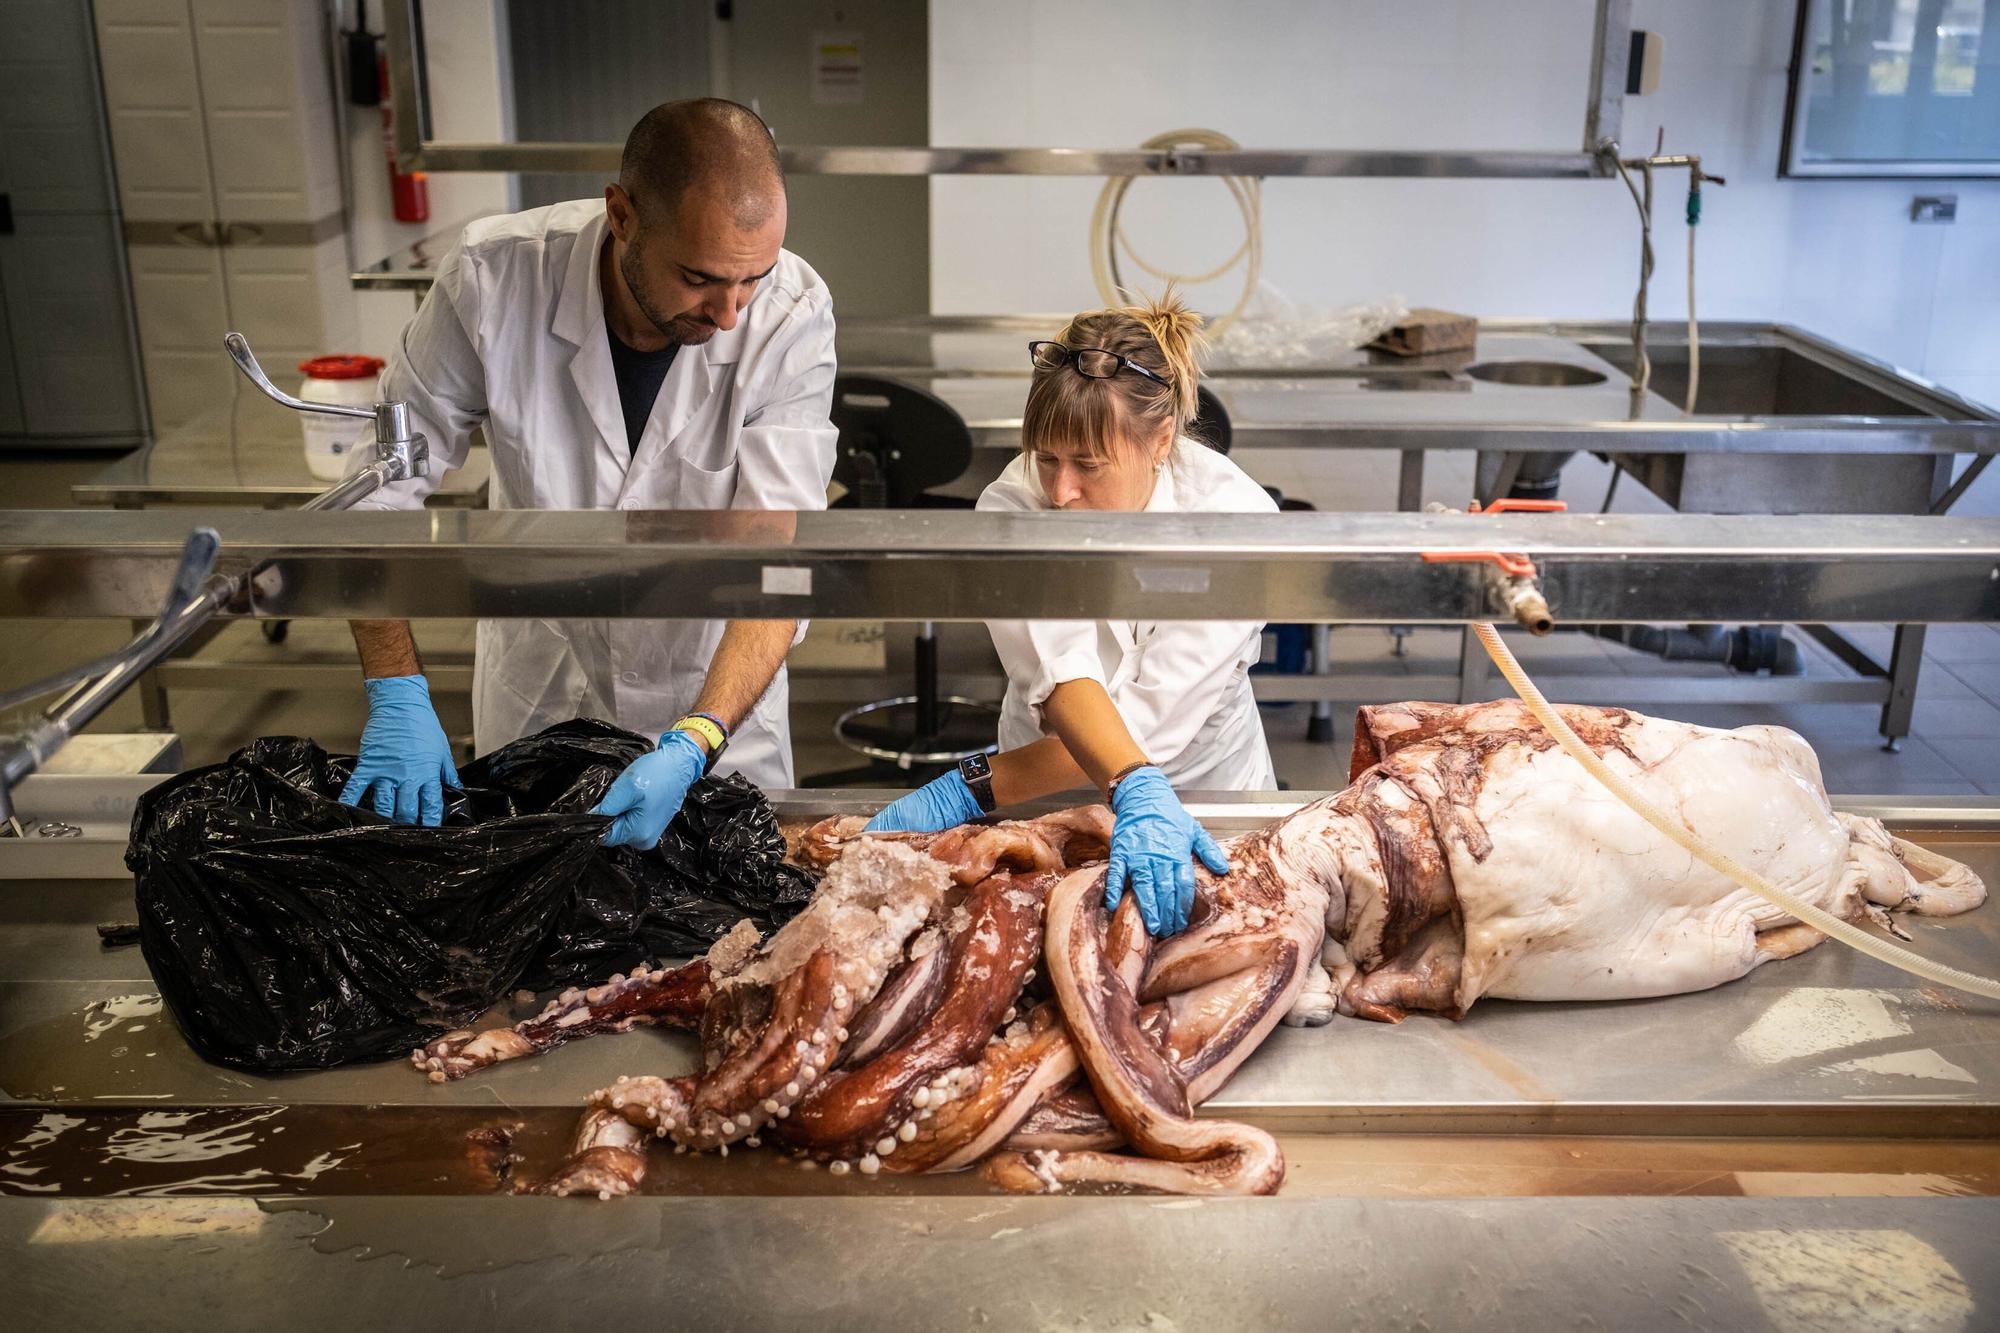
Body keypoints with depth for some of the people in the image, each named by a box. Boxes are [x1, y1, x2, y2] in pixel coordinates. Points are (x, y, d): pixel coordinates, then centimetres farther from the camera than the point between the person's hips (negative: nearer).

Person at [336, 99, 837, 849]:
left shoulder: (791, 315, -27)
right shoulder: (495, 277, -25)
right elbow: (381, 486, -16)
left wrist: (694, 746, -43)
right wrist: (397, 696, -25)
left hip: (714, 683, -1)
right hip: (538, 677, 1)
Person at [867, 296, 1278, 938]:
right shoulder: (1012, 506, -17)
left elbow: (1151, 720, -26)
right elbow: (1063, 679, -31)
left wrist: (968, 789, -31)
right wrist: (1135, 792, -50)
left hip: (1205, 785, 0)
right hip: (1050, 792, 0)